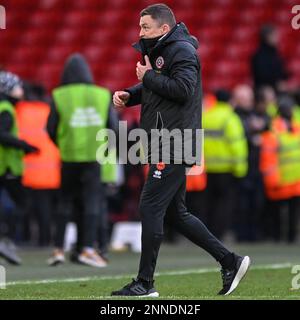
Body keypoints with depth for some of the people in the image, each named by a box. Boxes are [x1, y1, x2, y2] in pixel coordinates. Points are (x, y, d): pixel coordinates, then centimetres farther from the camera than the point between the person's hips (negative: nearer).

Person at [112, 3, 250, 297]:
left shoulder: (182, 51, -11)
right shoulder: (158, 51, 20)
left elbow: (182, 89, -23)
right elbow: (151, 90, 26)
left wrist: (148, 76, -13)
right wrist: (128, 95, 6)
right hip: (164, 148, 10)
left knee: (150, 208, -10)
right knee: (178, 214, 12)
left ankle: (144, 284, -7)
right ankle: (230, 262, 17)